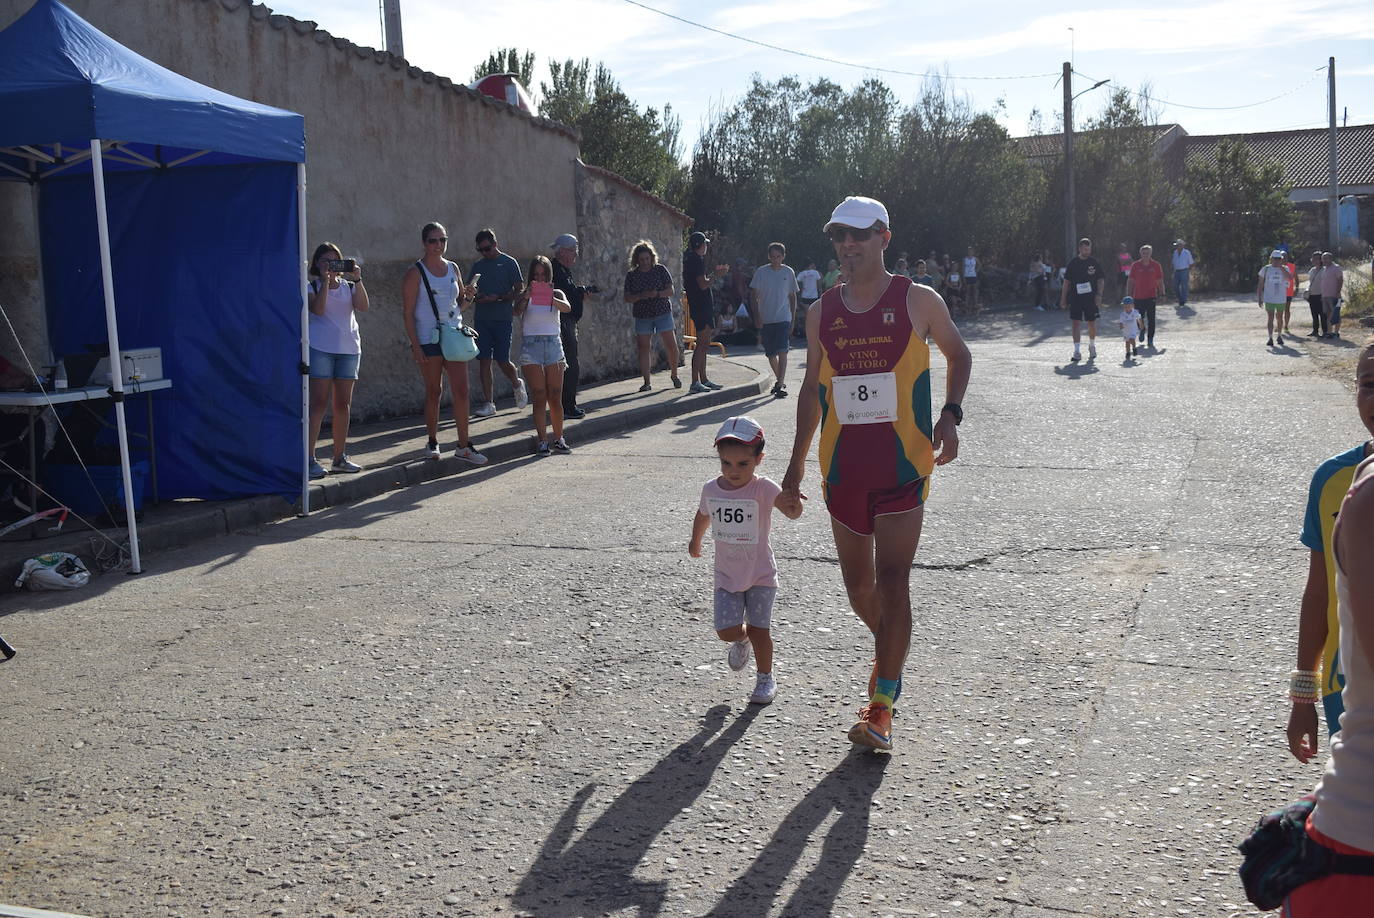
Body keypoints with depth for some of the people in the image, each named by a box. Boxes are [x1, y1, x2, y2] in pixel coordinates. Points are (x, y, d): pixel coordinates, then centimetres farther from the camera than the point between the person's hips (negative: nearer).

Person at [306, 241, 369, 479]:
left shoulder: (349, 286, 13)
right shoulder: (312, 286, 4)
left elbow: (363, 306, -5)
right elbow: (317, 309, -15)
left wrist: (357, 279, -12)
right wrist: (325, 281, -14)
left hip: (348, 348, 4)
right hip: (320, 348, -4)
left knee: (343, 404, 7)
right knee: (318, 403, -9)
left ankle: (340, 457, 16)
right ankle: (310, 458, -9)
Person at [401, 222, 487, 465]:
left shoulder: (453, 268, 10)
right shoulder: (415, 272, -5)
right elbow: (408, 313, -8)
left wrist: (468, 296, -2)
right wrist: (415, 346, -15)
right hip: (429, 339, -4)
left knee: (461, 390, -4)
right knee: (434, 391, 5)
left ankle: (463, 446, -1)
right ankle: (432, 442, 20)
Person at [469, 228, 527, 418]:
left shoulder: (509, 263, -1)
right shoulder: (478, 266, 14)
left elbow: (519, 290, -5)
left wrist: (497, 298, -17)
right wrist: (474, 295, -6)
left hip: (502, 319, -4)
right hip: (481, 319, 4)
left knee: (502, 361, -2)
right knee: (484, 361, -1)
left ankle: (517, 384, 30)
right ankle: (488, 404, 3)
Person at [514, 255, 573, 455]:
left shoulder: (557, 294, 7)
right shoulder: (524, 295, 2)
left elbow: (567, 308, -14)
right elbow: (517, 311, -18)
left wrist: (551, 299, -33)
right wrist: (525, 298, -37)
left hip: (553, 344, 2)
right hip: (531, 345, -2)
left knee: (555, 397, 4)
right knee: (539, 397, -3)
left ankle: (558, 439, 14)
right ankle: (542, 440, 0)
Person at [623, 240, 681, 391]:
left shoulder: (660, 270, 1)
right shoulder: (631, 275, 4)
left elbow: (670, 291, -2)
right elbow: (627, 298, 1)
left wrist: (657, 294, -20)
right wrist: (641, 296, -17)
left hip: (663, 312, -1)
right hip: (642, 316, 1)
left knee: (671, 345, -5)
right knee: (644, 347, -1)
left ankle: (674, 376, 15)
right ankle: (647, 382, 4)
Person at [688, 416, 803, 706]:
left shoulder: (763, 488, -19)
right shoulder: (711, 489, -6)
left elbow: (790, 510, -38)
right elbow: (703, 516, 17)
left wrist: (793, 506, -62)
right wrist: (695, 541, 33)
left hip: (760, 575, -3)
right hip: (726, 575, 3)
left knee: (759, 630, -1)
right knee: (726, 630, -5)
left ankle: (765, 677, 23)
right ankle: (741, 640, 31)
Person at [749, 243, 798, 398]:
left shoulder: (788, 272, 5)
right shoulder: (761, 272, 1)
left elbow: (792, 296, 13)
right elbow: (754, 296, 1)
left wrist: (793, 318, 11)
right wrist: (757, 316, -9)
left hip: (783, 318, -1)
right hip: (765, 319, 1)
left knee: (782, 350, -16)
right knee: (770, 353, 9)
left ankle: (780, 385, -19)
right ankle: (780, 380, 29)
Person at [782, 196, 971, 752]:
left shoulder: (918, 301, -3)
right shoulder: (822, 312, 6)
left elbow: (957, 354, 11)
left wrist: (950, 415, -6)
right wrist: (796, 464, 11)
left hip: (904, 462, -4)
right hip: (843, 466, 4)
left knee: (891, 582, -10)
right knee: (858, 585, 13)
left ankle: (882, 710, -4)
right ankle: (889, 653, 43)